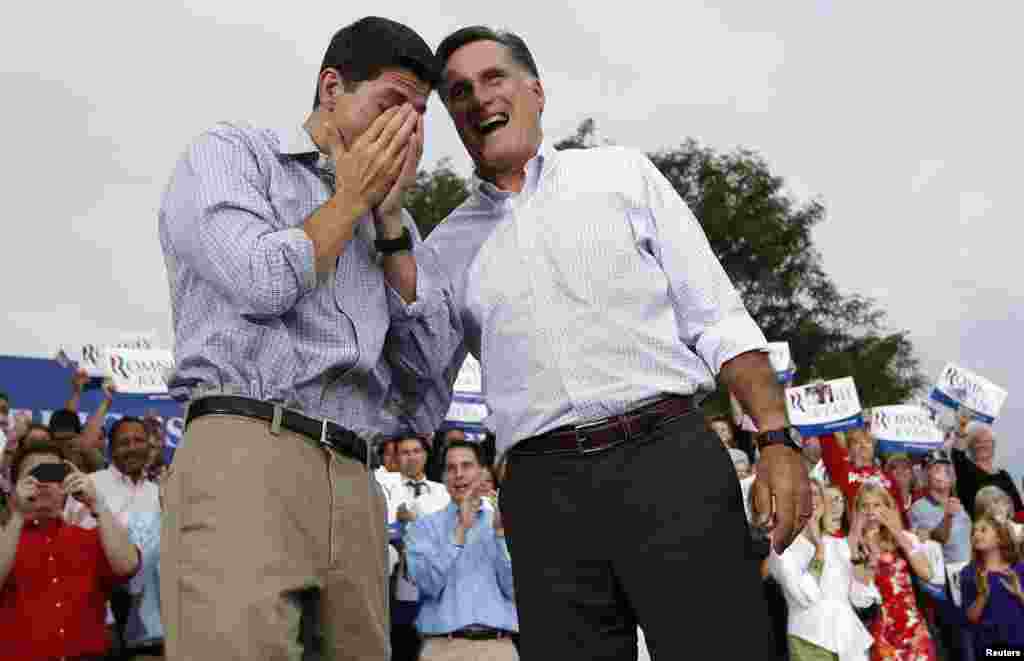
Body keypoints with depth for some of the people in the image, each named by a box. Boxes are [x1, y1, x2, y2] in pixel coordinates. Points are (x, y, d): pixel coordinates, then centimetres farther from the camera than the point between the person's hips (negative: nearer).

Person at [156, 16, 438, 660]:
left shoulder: (391, 221, 26)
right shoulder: (231, 152, 10)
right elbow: (264, 283, -9)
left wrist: (388, 213, 12)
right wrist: (351, 197, 6)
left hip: (356, 485, 6)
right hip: (246, 456, -6)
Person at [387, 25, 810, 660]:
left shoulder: (622, 174, 13)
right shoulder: (446, 248, 17)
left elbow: (717, 318, 7)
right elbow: (421, 404, 13)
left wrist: (777, 440, -6)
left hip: (668, 457, -2)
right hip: (545, 490, 2)